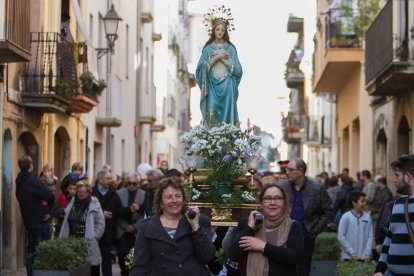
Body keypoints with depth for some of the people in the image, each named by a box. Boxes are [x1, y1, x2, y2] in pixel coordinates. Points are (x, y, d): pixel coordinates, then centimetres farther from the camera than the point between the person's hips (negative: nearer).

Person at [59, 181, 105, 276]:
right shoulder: (72, 202, 10)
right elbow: (66, 222, 13)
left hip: (88, 244, -5)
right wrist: (63, 239, 9)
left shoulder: (94, 204, -7)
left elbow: (101, 223, -7)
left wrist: (93, 237, -10)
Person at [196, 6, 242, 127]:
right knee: (212, 112, -9)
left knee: (226, 112, -5)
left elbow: (237, 69, 1)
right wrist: (217, 58, -10)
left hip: (227, 86, 0)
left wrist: (223, 60, -7)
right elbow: (202, 67, -3)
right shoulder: (208, 48, 8)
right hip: (212, 86, 0)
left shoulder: (230, 48, 8)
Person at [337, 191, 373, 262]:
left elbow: (370, 236, 4)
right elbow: (341, 237, -5)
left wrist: (368, 253, -6)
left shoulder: (367, 217, 5)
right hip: (349, 257, -3)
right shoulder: (346, 217, -4)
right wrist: (351, 252, -8)